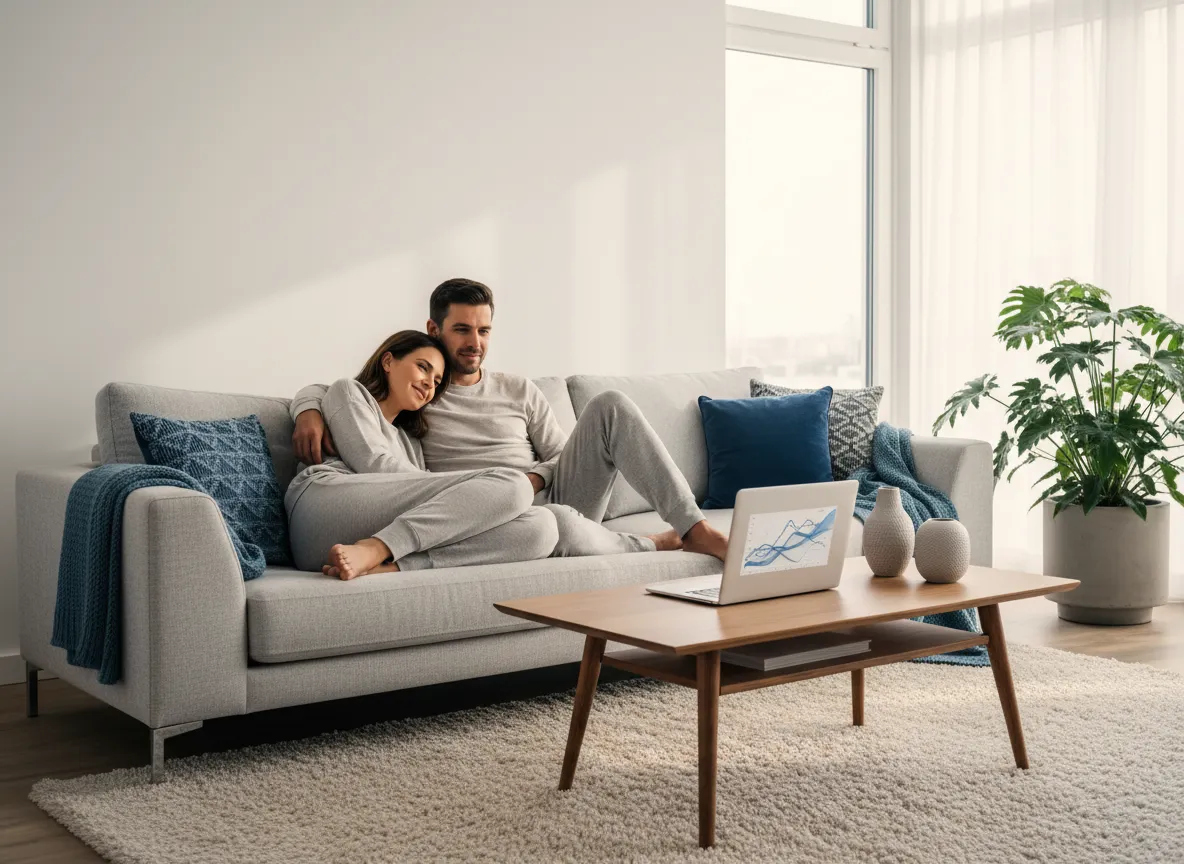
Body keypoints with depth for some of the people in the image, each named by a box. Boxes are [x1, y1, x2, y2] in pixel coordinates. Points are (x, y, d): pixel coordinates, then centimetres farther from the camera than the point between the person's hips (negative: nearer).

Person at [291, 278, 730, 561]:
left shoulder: (518, 391, 20)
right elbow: (319, 389, 13)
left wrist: (533, 478, -5)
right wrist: (309, 411, -12)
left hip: (552, 498, 4)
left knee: (610, 405, -18)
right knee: (559, 522, -42)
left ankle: (693, 528, -24)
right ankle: (658, 545, -13)